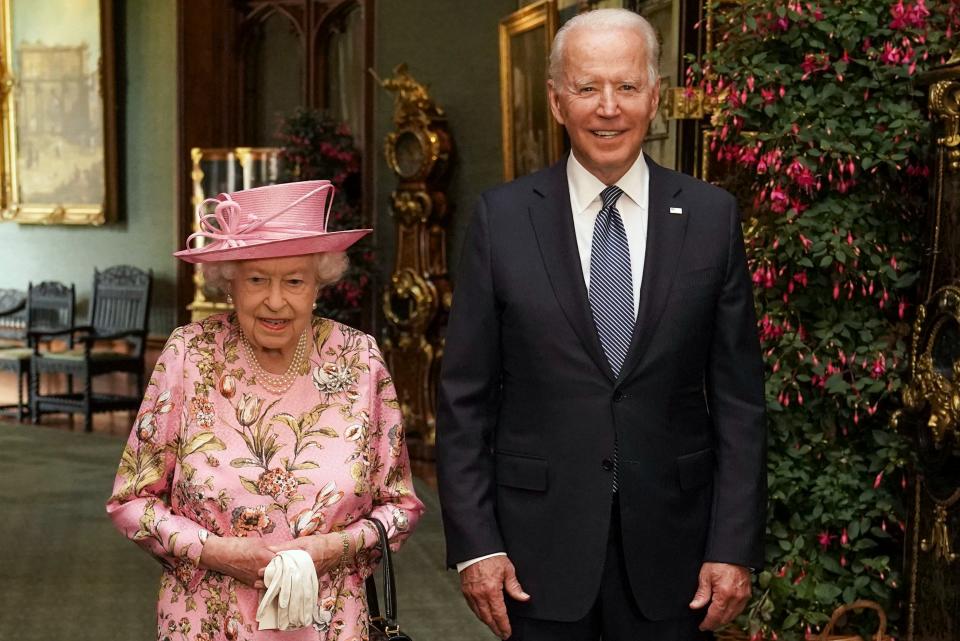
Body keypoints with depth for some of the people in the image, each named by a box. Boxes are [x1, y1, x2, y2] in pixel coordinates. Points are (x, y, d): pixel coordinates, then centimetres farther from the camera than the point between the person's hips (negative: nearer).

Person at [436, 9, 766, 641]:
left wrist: (735, 546, -3)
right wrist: (475, 543, -5)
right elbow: (465, 397, 0)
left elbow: (739, 398, 1)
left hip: (670, 541, 1)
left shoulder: (712, 216, 0)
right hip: (539, 539, 0)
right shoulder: (503, 217, -2)